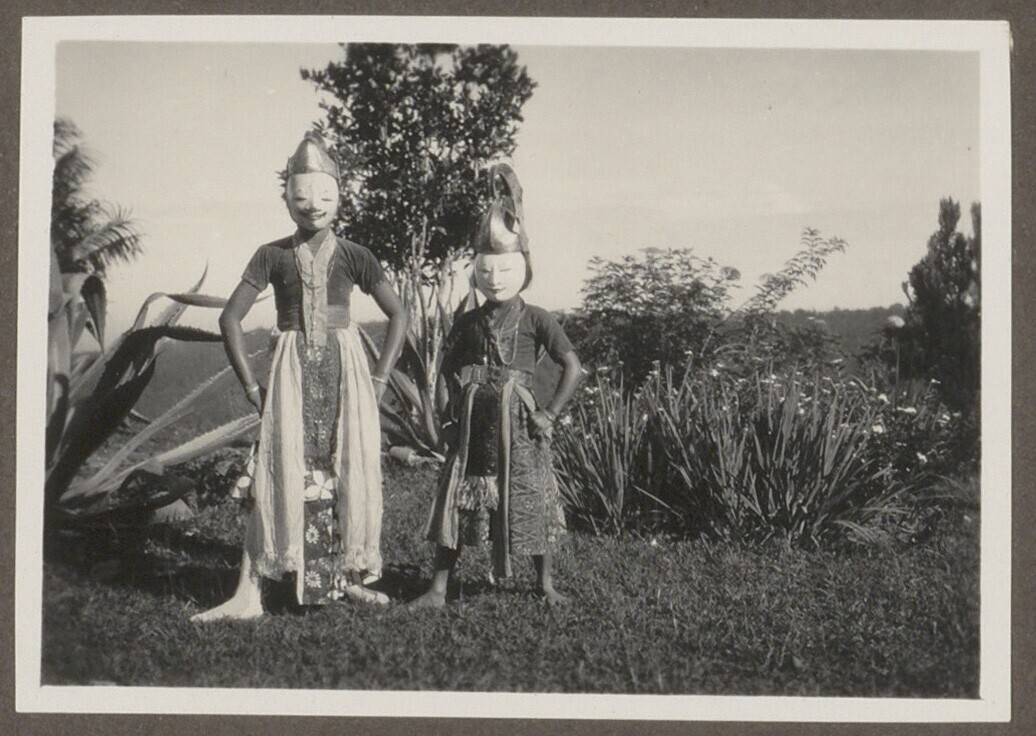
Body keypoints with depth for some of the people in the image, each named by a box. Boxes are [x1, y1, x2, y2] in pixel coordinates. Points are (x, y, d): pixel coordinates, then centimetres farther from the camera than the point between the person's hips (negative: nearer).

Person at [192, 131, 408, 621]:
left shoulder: (352, 256, 2)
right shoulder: (273, 256, 1)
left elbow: (398, 315, 6)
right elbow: (230, 318, 2)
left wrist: (379, 378, 0)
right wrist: (252, 386, -2)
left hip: (344, 369, 1)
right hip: (293, 372, -1)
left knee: (350, 470, 2)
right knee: (282, 473, -6)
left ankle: (348, 576, 17)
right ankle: (249, 593, -5)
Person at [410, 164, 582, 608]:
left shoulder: (535, 320, -3)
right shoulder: (469, 322, 8)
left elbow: (573, 367, -8)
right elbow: (447, 367, 18)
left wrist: (549, 414, -9)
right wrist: (449, 405, 5)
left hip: (517, 422, -3)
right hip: (474, 422, 4)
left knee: (530, 499, 4)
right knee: (457, 500, 3)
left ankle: (545, 583, 21)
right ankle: (438, 588, 9)